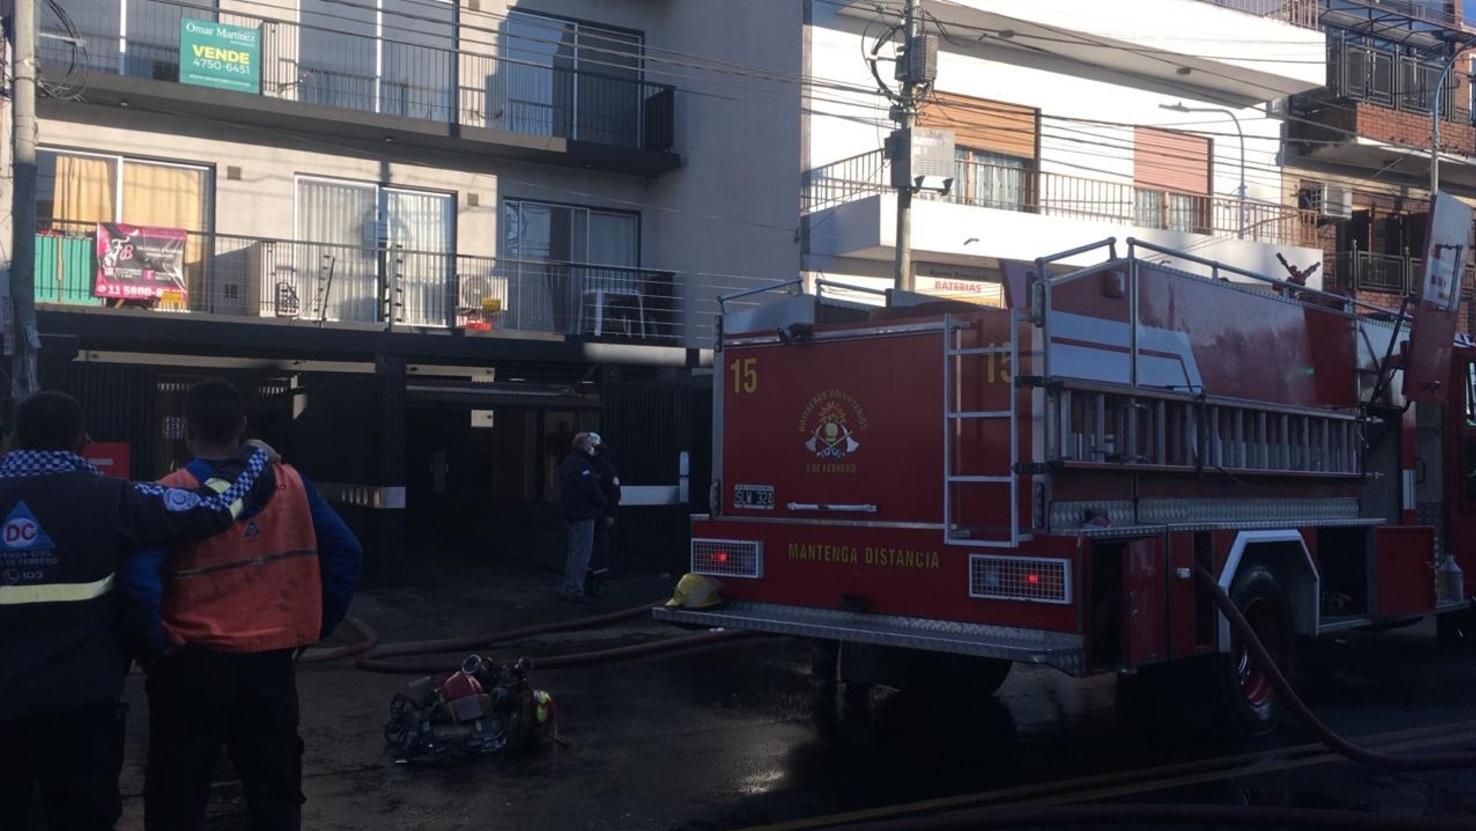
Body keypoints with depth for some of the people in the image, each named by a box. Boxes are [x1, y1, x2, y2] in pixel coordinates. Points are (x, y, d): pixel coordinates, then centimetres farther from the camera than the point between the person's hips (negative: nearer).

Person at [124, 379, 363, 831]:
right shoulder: (289, 483, 1)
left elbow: (140, 578, -23)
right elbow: (346, 553, 2)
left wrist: (154, 642, -7)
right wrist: (315, 627, 10)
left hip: (192, 666, -3)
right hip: (271, 663, 3)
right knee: (276, 794, 16)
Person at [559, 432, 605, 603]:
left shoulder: (568, 462, 16)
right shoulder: (581, 464, -17)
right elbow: (591, 491, -19)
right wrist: (603, 504, -3)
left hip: (572, 513, 10)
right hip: (584, 514, -10)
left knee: (573, 552, 16)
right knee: (582, 553, -7)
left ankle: (569, 589, 22)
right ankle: (576, 591, -7)